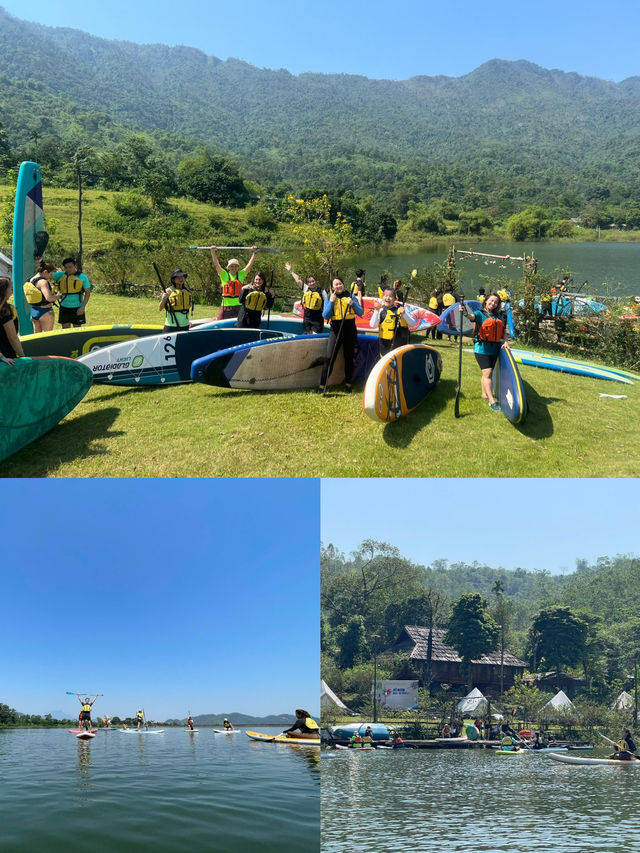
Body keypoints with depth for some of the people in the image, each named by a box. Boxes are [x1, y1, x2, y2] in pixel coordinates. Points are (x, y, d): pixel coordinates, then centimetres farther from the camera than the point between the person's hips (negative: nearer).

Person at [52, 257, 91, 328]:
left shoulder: (82, 277, -2)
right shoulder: (61, 275, 7)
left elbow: (88, 293, -3)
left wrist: (83, 307, -12)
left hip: (77, 308, -4)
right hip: (64, 307, 4)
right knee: (65, 329, 8)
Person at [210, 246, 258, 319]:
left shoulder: (241, 275, 6)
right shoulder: (224, 275, 2)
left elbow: (250, 264, 4)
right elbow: (216, 264, -6)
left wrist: (254, 253, -2)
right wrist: (213, 252, -17)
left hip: (238, 305, 2)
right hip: (226, 305, -1)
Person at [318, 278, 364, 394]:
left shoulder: (350, 296, 7)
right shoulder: (329, 298, 7)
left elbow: (361, 313, 3)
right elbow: (326, 316, -5)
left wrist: (353, 303, -13)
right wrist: (331, 301, -9)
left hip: (350, 330, 1)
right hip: (335, 330, -1)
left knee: (349, 358, 7)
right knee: (329, 358, -9)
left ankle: (348, 384, 20)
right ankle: (322, 385, -6)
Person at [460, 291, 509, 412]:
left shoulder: (498, 316, 13)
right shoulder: (480, 314, -6)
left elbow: (504, 330, 14)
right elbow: (472, 316, -27)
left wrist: (505, 341, -3)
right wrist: (465, 312, -50)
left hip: (494, 348, 6)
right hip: (482, 348, -6)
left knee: (487, 373, 17)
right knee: (487, 373, -12)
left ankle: (484, 394, 34)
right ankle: (492, 401, -14)